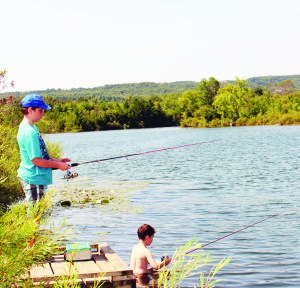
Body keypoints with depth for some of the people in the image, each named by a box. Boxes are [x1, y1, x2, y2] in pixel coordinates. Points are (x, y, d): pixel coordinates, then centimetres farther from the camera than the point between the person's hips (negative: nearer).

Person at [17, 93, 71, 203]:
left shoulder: (32, 128, 13)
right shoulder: (29, 132, -19)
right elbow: (36, 160, -20)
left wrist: (56, 160, 13)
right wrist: (58, 165, -10)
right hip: (33, 180, -10)